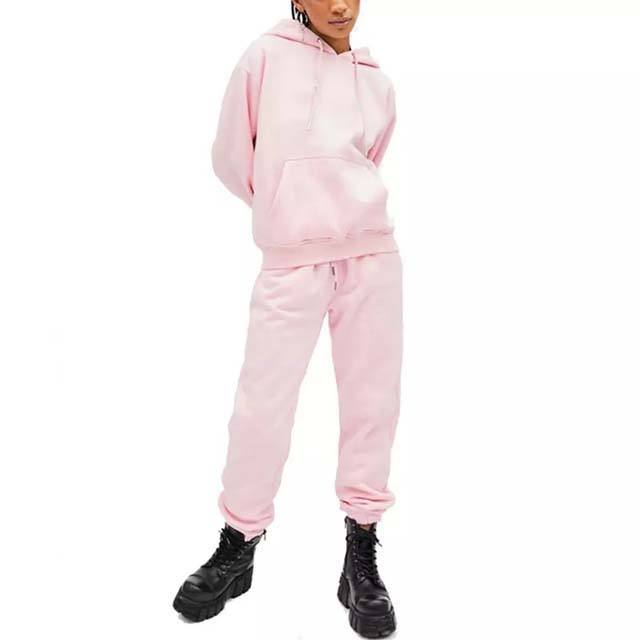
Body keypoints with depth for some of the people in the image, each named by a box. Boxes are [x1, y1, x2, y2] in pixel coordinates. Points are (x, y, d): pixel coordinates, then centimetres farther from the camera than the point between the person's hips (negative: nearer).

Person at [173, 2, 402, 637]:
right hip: (291, 258, -3)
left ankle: (362, 557, 17)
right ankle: (237, 546, 20)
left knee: (372, 400, 2)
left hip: (371, 251, 3)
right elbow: (232, 157, 9)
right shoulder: (265, 56, 5)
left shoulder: (378, 83, 15)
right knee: (263, 404, -2)